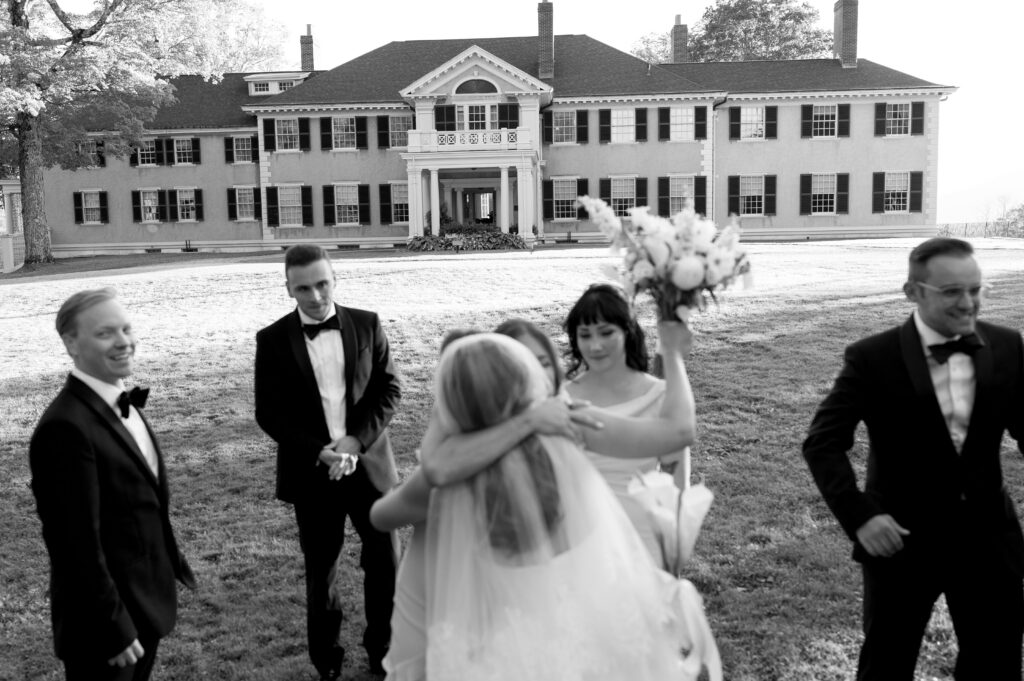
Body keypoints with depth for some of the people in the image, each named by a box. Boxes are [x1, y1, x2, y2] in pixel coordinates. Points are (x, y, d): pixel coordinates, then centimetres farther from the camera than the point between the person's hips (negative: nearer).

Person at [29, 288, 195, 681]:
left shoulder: (121, 402, 4)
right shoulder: (66, 427, -25)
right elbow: (78, 545, -23)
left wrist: (173, 563, 13)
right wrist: (113, 629, -19)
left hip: (146, 602, 8)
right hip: (105, 620, -8)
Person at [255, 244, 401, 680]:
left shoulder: (367, 325, -1)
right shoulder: (273, 340, -4)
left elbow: (389, 388, -1)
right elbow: (268, 413, -4)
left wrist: (357, 439, -15)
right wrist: (318, 451, -17)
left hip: (369, 463, 1)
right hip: (312, 471, -1)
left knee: (384, 564, 9)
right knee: (320, 572, 11)